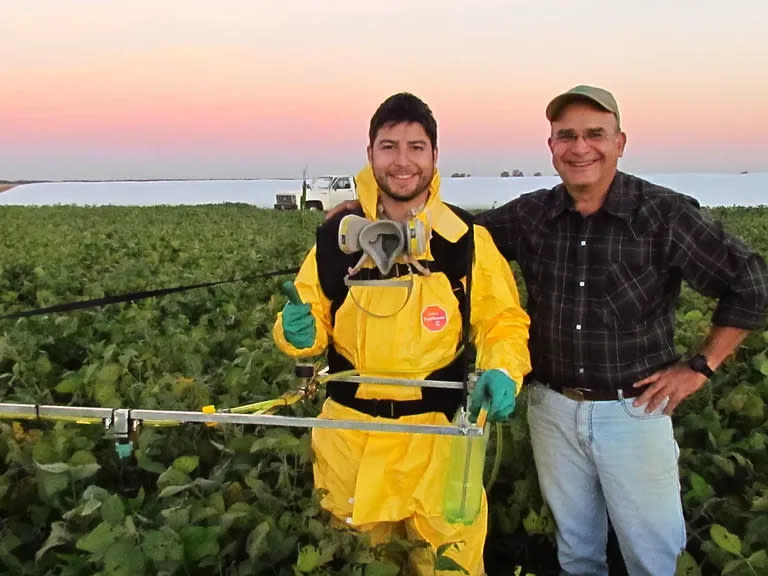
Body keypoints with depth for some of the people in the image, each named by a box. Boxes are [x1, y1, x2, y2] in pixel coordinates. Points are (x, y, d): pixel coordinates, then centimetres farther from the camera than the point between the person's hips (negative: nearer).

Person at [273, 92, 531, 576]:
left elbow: (503, 319, 4)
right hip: (350, 431, 2)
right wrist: (298, 332, -17)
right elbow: (312, 319, 6)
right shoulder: (336, 235, -2)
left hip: (439, 430, -1)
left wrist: (503, 371, -15)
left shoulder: (469, 239, -4)